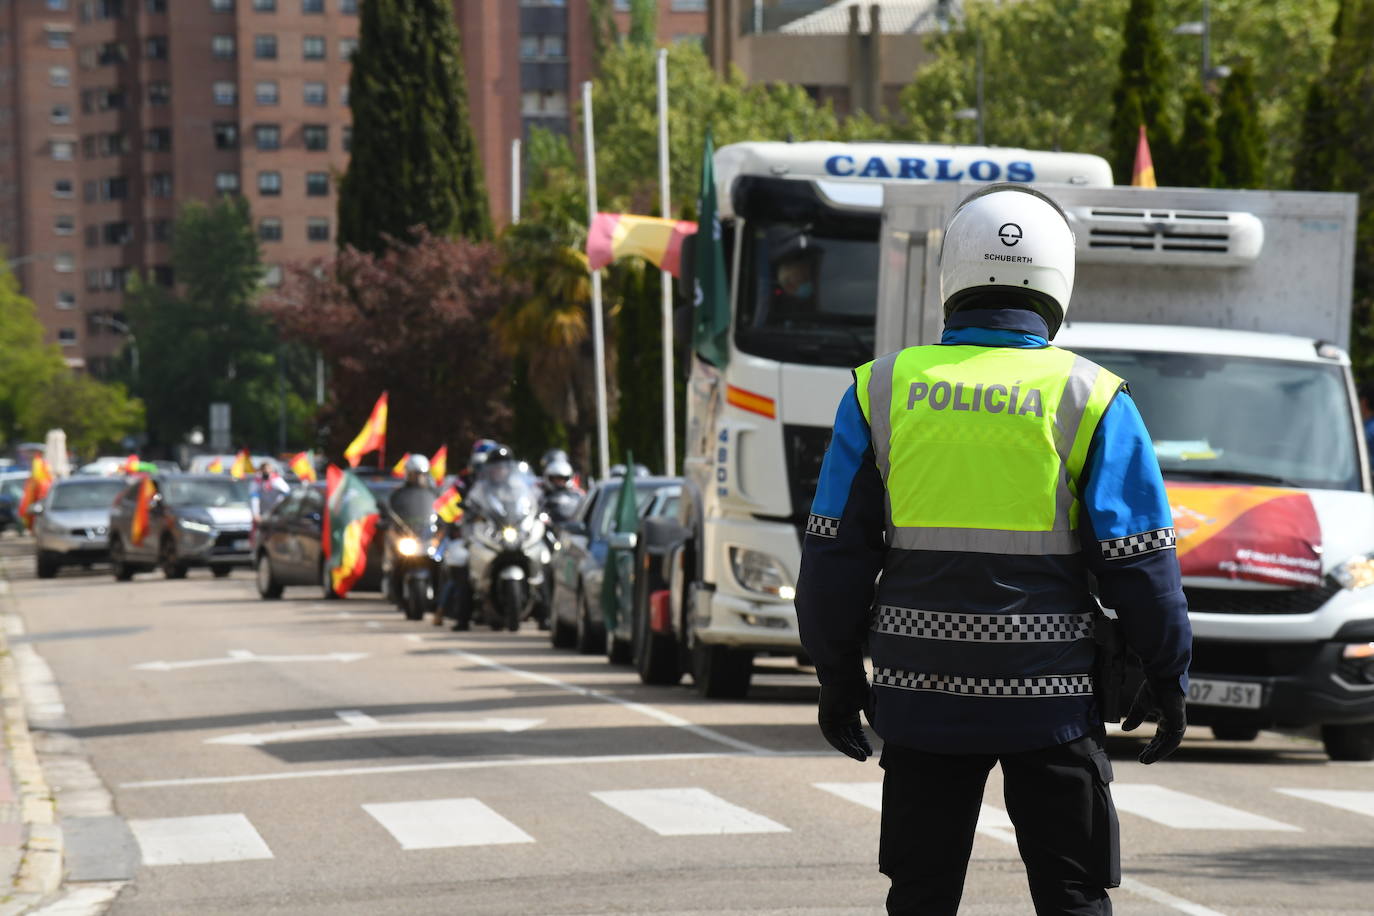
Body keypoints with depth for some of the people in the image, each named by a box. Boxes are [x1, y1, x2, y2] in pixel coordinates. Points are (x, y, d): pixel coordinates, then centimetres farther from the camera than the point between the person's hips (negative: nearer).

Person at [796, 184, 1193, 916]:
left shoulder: (882, 390, 2)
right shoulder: (1091, 400, -3)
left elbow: (835, 553, 4)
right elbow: (1140, 561, -4)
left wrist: (838, 678, 13)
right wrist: (1168, 678, 7)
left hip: (920, 694, 2)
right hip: (1050, 695, -2)